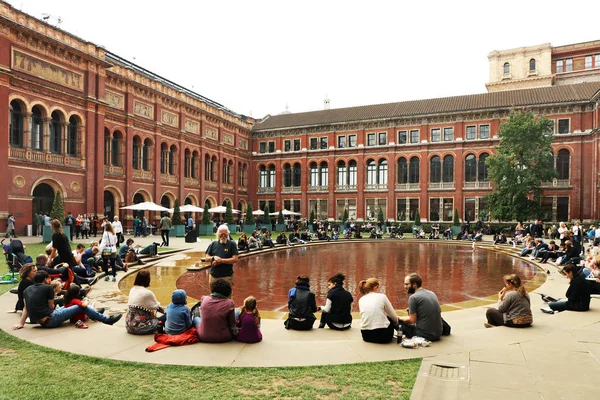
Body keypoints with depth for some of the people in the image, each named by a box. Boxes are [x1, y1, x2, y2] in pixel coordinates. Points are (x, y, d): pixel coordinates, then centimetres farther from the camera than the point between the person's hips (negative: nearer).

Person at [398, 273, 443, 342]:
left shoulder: (413, 297, -13)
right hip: (439, 333, 7)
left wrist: (399, 318, 7)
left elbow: (412, 320, -10)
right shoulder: (432, 293, 10)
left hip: (425, 335, -7)